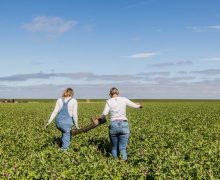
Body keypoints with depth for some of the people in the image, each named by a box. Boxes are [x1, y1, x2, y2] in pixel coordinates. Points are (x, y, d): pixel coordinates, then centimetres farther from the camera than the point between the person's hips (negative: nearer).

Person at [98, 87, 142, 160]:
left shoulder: (109, 101, 1)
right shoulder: (124, 99, 6)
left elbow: (104, 114, -10)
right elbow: (134, 105, 19)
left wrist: (100, 117, 12)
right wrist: (139, 105, 41)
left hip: (113, 125, 0)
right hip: (124, 125, 1)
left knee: (114, 148, 15)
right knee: (123, 148, 1)